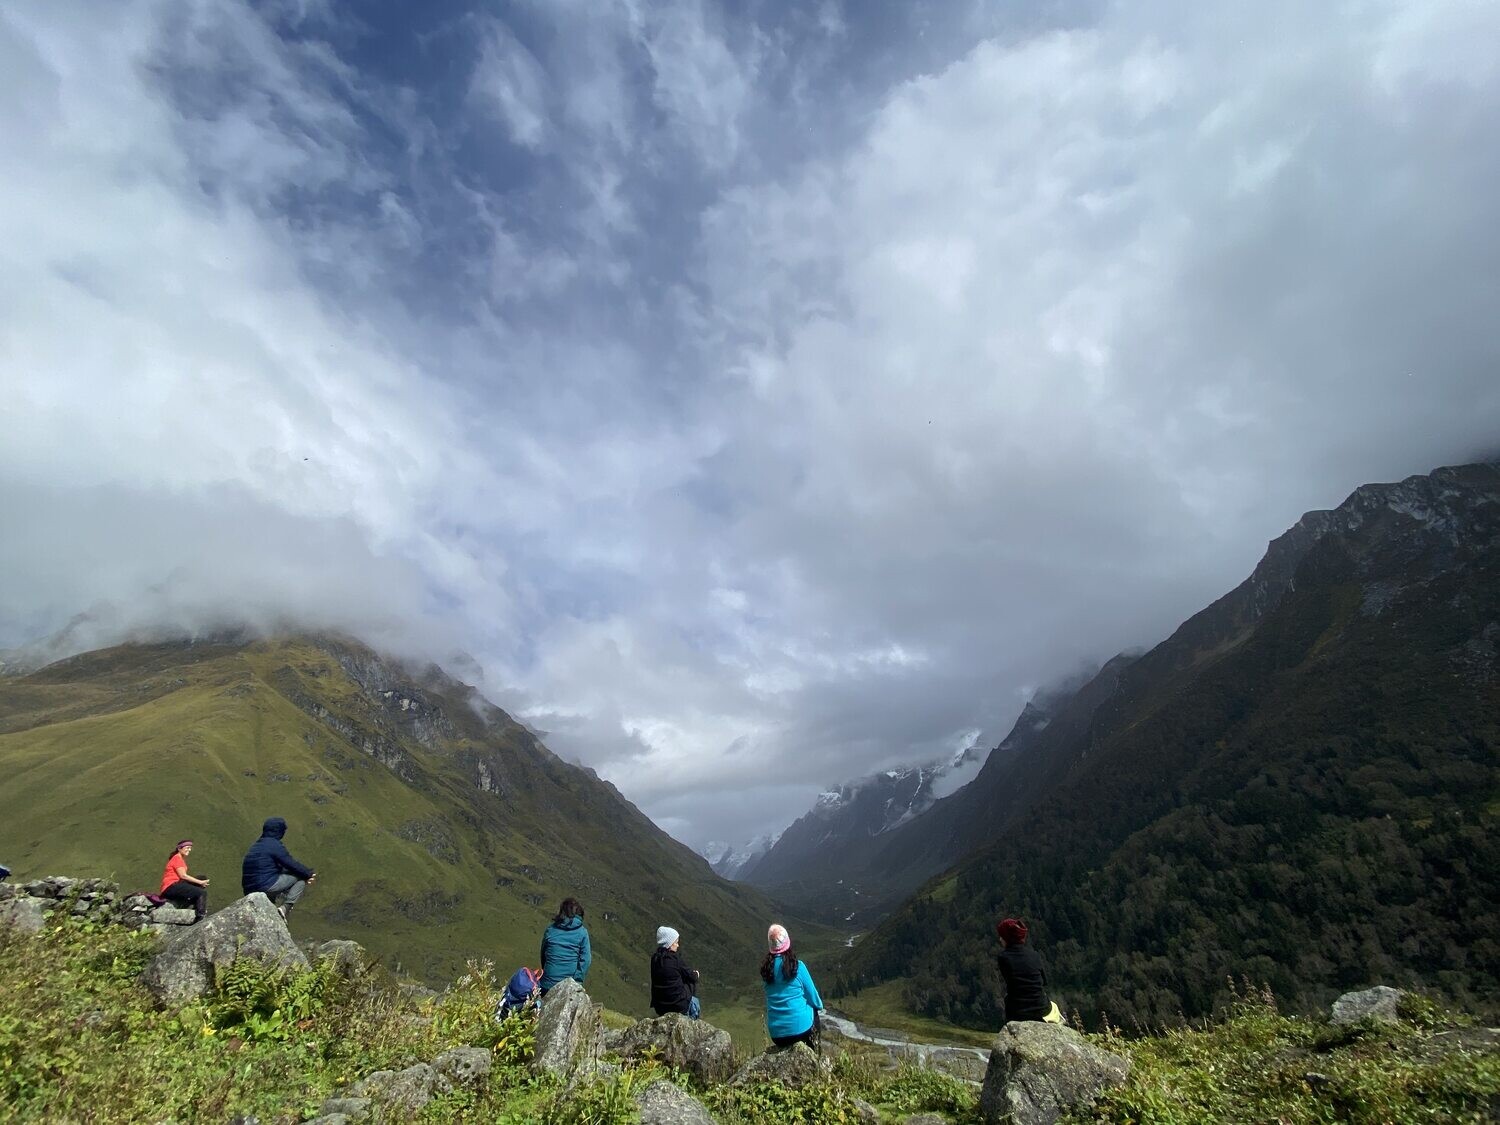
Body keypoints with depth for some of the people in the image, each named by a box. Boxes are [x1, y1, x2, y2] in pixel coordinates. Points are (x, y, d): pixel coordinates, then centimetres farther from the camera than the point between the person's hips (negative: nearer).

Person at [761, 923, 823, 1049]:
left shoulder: (765, 968, -4)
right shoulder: (797, 966, -15)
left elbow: (772, 1000, 9)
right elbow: (812, 994, -3)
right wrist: (819, 1005, 20)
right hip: (801, 1028, -3)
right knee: (814, 1010, 28)